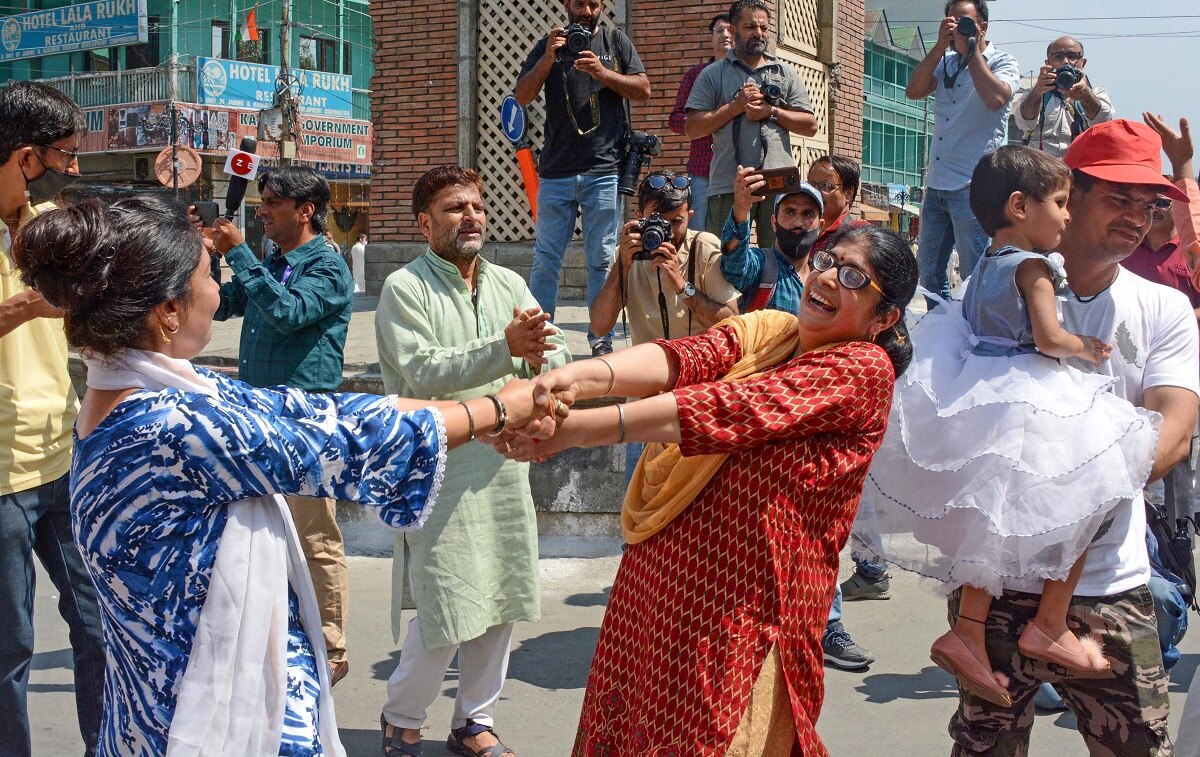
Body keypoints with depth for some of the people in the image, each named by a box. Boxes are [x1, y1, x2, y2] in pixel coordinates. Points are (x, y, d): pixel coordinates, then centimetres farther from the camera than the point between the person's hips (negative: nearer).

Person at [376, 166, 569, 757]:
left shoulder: (509, 285, 11)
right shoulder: (405, 288, -6)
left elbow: (558, 361, 2)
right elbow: (422, 374, -19)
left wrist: (538, 352, -22)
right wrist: (505, 348, -29)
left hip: (505, 465, 6)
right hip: (438, 471, -5)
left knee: (498, 604, 11)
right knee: (443, 614, -3)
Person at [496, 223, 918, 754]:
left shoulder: (864, 367, -9)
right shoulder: (764, 329, 9)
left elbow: (729, 409, -22)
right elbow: (680, 359, -11)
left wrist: (578, 428, -30)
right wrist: (579, 377, -32)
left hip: (742, 610, -6)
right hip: (658, 585, 6)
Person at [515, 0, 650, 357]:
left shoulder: (616, 41, 12)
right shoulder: (548, 44, 13)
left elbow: (643, 89, 3)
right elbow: (522, 96, 4)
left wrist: (602, 72, -12)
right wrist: (548, 58, -10)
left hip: (605, 170, -1)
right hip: (556, 170, 1)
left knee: (602, 258, 0)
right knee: (545, 258, 0)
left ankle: (601, 339, 5)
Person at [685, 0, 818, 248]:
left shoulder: (785, 73, 17)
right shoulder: (713, 74, 10)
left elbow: (810, 126, 12)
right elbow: (692, 129, 1)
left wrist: (771, 112, -2)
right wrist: (736, 106, -6)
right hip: (729, 185, -2)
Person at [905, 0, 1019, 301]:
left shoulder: (1002, 63, 0)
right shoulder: (945, 61, 14)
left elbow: (995, 98, -21)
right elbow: (913, 91, -2)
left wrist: (971, 50, -12)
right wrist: (941, 45, -9)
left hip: (973, 186, -6)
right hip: (936, 184, 6)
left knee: (974, 274, -2)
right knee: (927, 271, 12)